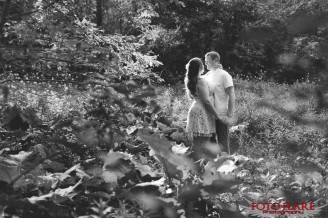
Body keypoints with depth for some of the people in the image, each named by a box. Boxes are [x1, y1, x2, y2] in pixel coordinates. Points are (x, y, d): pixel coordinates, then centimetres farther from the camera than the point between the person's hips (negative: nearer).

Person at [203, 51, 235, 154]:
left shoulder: (224, 75, -8)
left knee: (223, 142, 1)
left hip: (221, 115, -6)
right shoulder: (207, 75, 11)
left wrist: (230, 116, -15)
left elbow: (231, 96, -11)